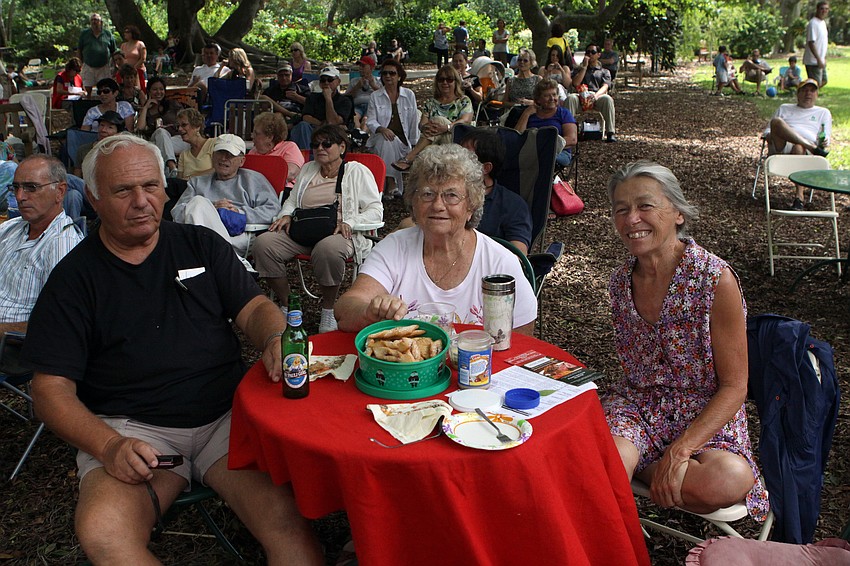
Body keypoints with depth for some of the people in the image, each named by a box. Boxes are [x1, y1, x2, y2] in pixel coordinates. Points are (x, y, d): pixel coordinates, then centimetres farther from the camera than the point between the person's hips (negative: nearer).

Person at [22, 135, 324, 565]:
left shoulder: (202, 245, 13)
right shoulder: (73, 279, 6)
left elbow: (255, 309, 10)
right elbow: (52, 389, 1)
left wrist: (276, 342, -16)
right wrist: (110, 446, -17)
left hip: (225, 416, 1)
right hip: (130, 429, 0)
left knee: (283, 513, -27)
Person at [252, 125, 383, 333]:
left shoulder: (357, 171, 10)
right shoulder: (307, 170, 27)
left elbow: (375, 211, 3)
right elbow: (291, 201, 30)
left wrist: (348, 223, -13)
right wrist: (286, 215, 6)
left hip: (338, 233, -5)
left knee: (328, 248, -42)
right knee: (263, 243, -23)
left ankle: (328, 310, -20)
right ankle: (287, 306, -11)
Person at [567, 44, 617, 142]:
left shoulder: (604, 71, 27)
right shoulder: (579, 69, 30)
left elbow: (605, 86, 5)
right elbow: (575, 83, 8)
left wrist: (596, 95, -18)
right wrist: (584, 67, 9)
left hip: (598, 96, 0)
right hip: (581, 96, 1)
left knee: (607, 99, -36)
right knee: (570, 98, -35)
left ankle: (610, 133, -40)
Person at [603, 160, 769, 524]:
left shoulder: (715, 279, -14)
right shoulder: (621, 283, 2)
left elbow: (734, 387, -12)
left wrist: (680, 451, -22)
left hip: (707, 419, -1)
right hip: (637, 408, 1)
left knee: (730, 481, -33)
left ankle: (643, 470, -7)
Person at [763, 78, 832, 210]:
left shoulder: (823, 113, 30)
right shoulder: (784, 109, 33)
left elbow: (826, 140, 19)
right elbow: (767, 131, 24)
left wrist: (824, 142, -8)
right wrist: (773, 137, -2)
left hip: (806, 151, -1)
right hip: (780, 147, 1)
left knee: (798, 147, -43)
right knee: (776, 121, -31)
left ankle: (799, 196, -50)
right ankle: (813, 147, -34)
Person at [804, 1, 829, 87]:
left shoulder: (823, 22, 14)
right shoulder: (813, 23, -15)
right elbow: (811, 43, -21)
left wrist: (824, 58, 19)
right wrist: (819, 59, -24)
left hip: (820, 60, 10)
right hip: (813, 61, -10)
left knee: (823, 81, 14)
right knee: (816, 84, -7)